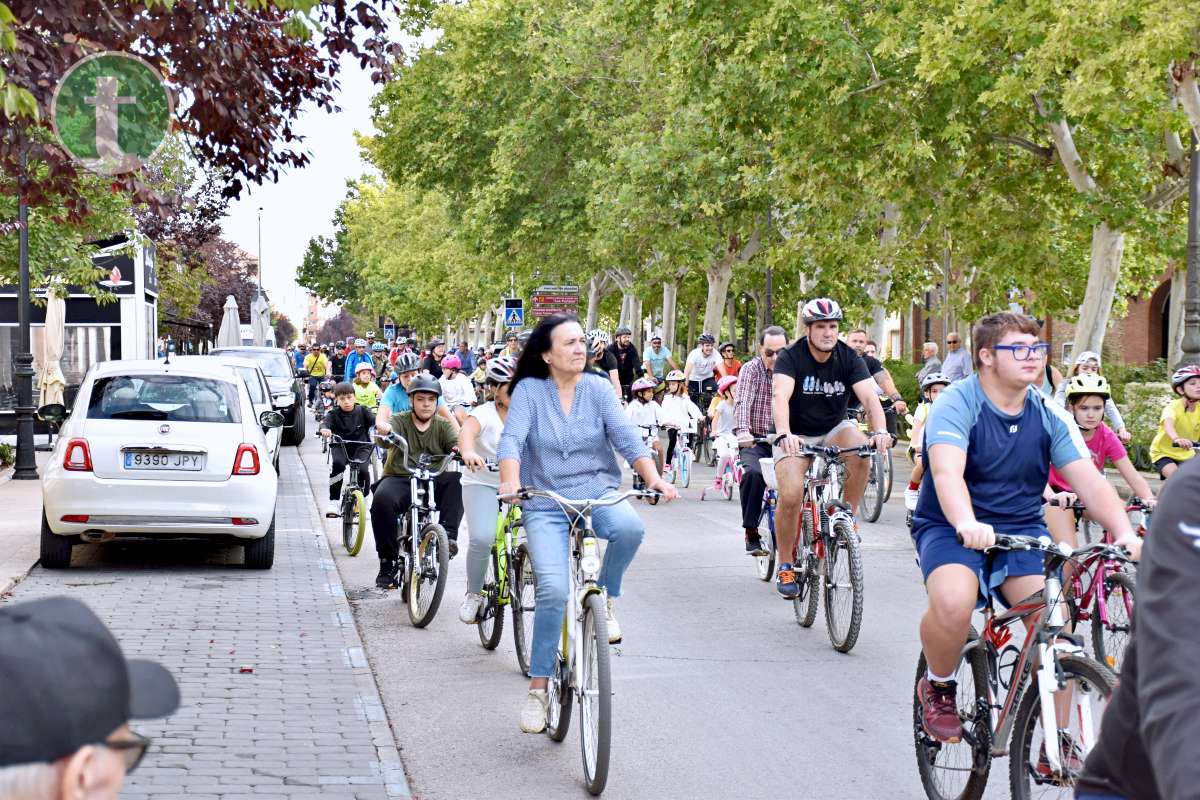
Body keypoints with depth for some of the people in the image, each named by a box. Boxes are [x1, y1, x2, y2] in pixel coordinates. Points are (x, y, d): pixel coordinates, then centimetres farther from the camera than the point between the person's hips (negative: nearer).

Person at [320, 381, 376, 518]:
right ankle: (334, 502, -22)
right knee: (337, 464, -31)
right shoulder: (334, 413, 0)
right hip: (340, 447, 0)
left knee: (363, 470, -26)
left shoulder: (363, 411, 2)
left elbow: (374, 420, -13)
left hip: (361, 447, 0)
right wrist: (324, 429, -44)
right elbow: (325, 422, -18)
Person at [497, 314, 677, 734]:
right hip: (545, 504, -2)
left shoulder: (597, 388, 3)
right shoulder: (529, 390, -3)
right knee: (554, 590, -20)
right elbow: (512, 439, -15)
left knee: (629, 526, -34)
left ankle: (606, 600, -4)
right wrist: (510, 480, -35)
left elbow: (626, 436, -7)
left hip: (597, 493, 2)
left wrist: (653, 478, -24)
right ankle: (537, 688, -3)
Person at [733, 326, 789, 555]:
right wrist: (742, 431, -38)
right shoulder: (751, 369, -5)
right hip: (755, 441, -2)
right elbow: (742, 403, -19)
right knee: (753, 473, -31)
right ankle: (751, 532, -19)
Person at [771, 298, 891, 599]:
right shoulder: (791, 357, -17)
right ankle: (785, 567, -3)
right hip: (796, 436, -2)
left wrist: (879, 430, -41)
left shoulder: (848, 357, -9)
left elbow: (869, 396, -21)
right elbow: (781, 396, -33)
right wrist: (784, 434, -52)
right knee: (791, 497, -24)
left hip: (833, 430, 2)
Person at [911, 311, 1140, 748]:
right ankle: (938, 686, -2)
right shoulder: (957, 404, -14)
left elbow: (1089, 480, -9)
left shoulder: (1050, 415, 0)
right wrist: (966, 524, -52)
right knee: (953, 602, -34)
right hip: (952, 529, -4)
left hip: (1022, 530, 4)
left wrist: (1125, 534, -27)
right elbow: (947, 471, -31)